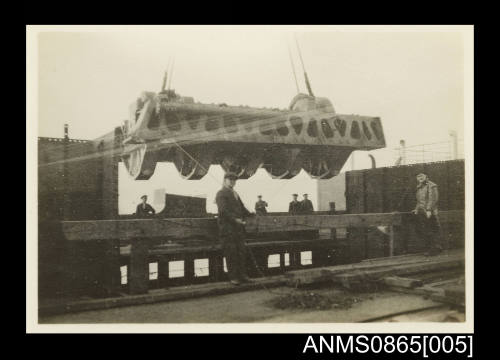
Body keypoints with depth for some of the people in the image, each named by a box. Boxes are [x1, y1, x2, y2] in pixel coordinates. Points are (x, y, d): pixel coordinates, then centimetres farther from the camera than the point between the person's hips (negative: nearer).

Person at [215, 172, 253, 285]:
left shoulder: (235, 194, 23)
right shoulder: (221, 194, -3)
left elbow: (242, 208, 23)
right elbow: (223, 210, -15)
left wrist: (250, 215, 6)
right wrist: (235, 219, -24)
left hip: (238, 226, 7)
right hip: (227, 227, -7)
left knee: (242, 251, 5)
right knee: (231, 252, -5)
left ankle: (242, 275, 11)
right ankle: (233, 277, 2)